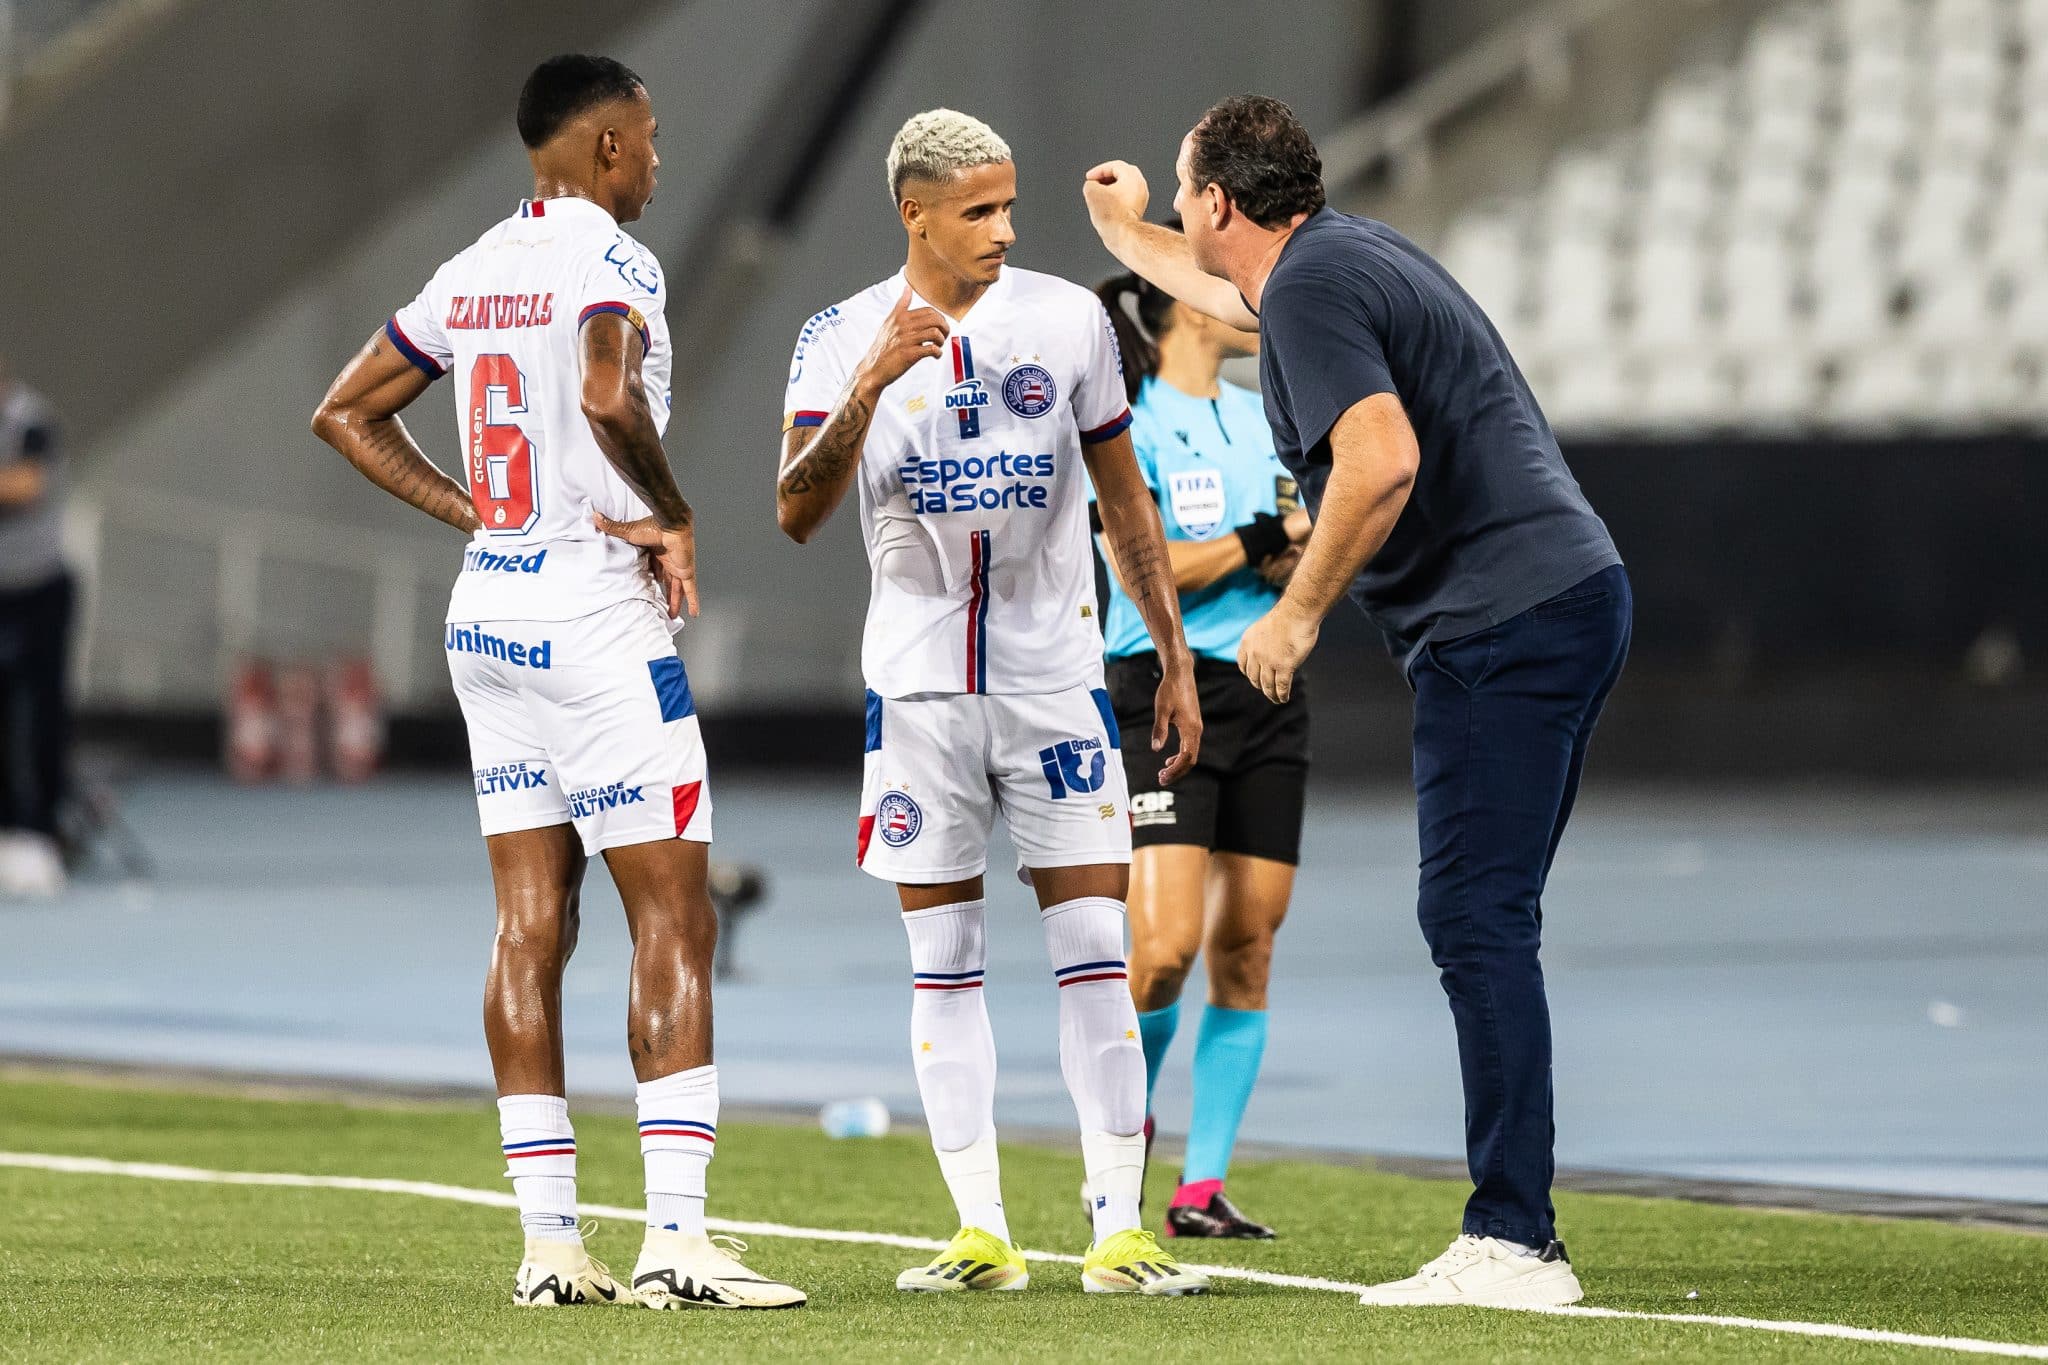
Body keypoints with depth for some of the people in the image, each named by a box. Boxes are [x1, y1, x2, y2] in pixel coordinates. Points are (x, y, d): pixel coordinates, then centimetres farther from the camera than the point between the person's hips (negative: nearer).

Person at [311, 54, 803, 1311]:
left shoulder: (473, 273, 12)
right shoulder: (610, 263, -12)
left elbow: (347, 414, 20)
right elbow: (608, 396, -32)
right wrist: (674, 518, -16)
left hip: (488, 615, 8)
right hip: (596, 619, -8)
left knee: (531, 932, 8)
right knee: (675, 925, -5)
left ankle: (550, 1242, 8)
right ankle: (676, 1240, -12)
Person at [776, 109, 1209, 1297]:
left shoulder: (1067, 321, 1)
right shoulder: (844, 340, -2)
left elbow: (1125, 503, 10)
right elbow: (796, 516, -14)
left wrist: (1177, 661, 10)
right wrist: (870, 385, -26)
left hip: (1055, 674, 0)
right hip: (919, 684, 0)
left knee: (1096, 950, -6)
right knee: (944, 962, 3)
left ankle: (1120, 1231, -5)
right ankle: (983, 1235, 8)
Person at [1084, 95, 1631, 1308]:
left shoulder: (1311, 287, -10)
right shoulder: (1342, 254, 21)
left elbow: (1383, 459, -25)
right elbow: (1233, 290, 46)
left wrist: (1299, 611, -14)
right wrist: (1125, 232, 62)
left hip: (1506, 622, -10)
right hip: (1571, 598, 10)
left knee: (1477, 922, -12)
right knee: (1486, 926, 11)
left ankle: (1512, 1243, -17)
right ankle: (1518, 1238, 10)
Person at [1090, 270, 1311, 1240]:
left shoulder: (1259, 420, 15)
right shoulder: (1129, 423, -6)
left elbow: (1304, 564, 15)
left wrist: (1292, 558, -8)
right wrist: (1265, 535, -8)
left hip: (1268, 696, 7)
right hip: (1167, 695, -7)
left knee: (1245, 949, 2)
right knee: (1166, 946, -17)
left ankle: (1203, 1187, 6)